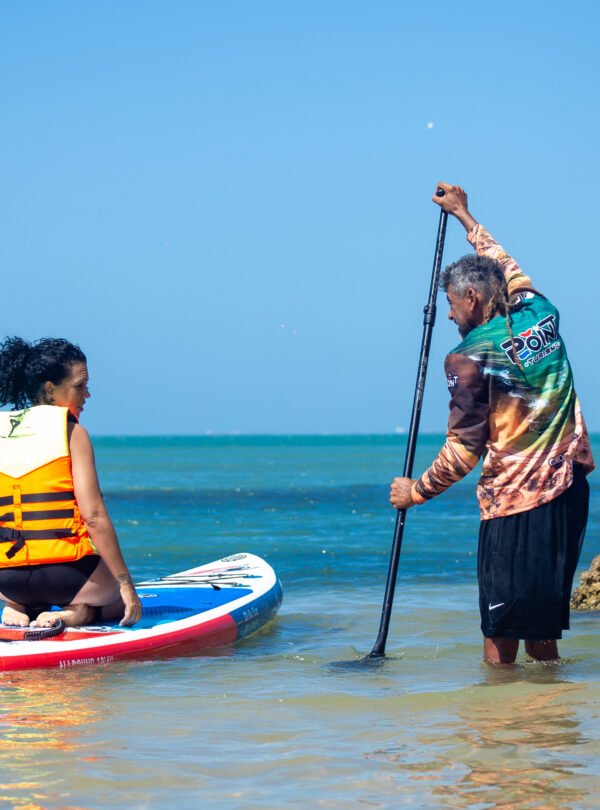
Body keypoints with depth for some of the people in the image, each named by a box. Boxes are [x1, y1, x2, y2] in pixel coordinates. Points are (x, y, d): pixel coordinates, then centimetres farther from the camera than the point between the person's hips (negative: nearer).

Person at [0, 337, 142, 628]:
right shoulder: (71, 431, -6)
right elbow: (94, 516, -13)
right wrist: (126, 585, -9)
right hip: (64, 570, -4)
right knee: (123, 600, 26)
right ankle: (77, 613, -7)